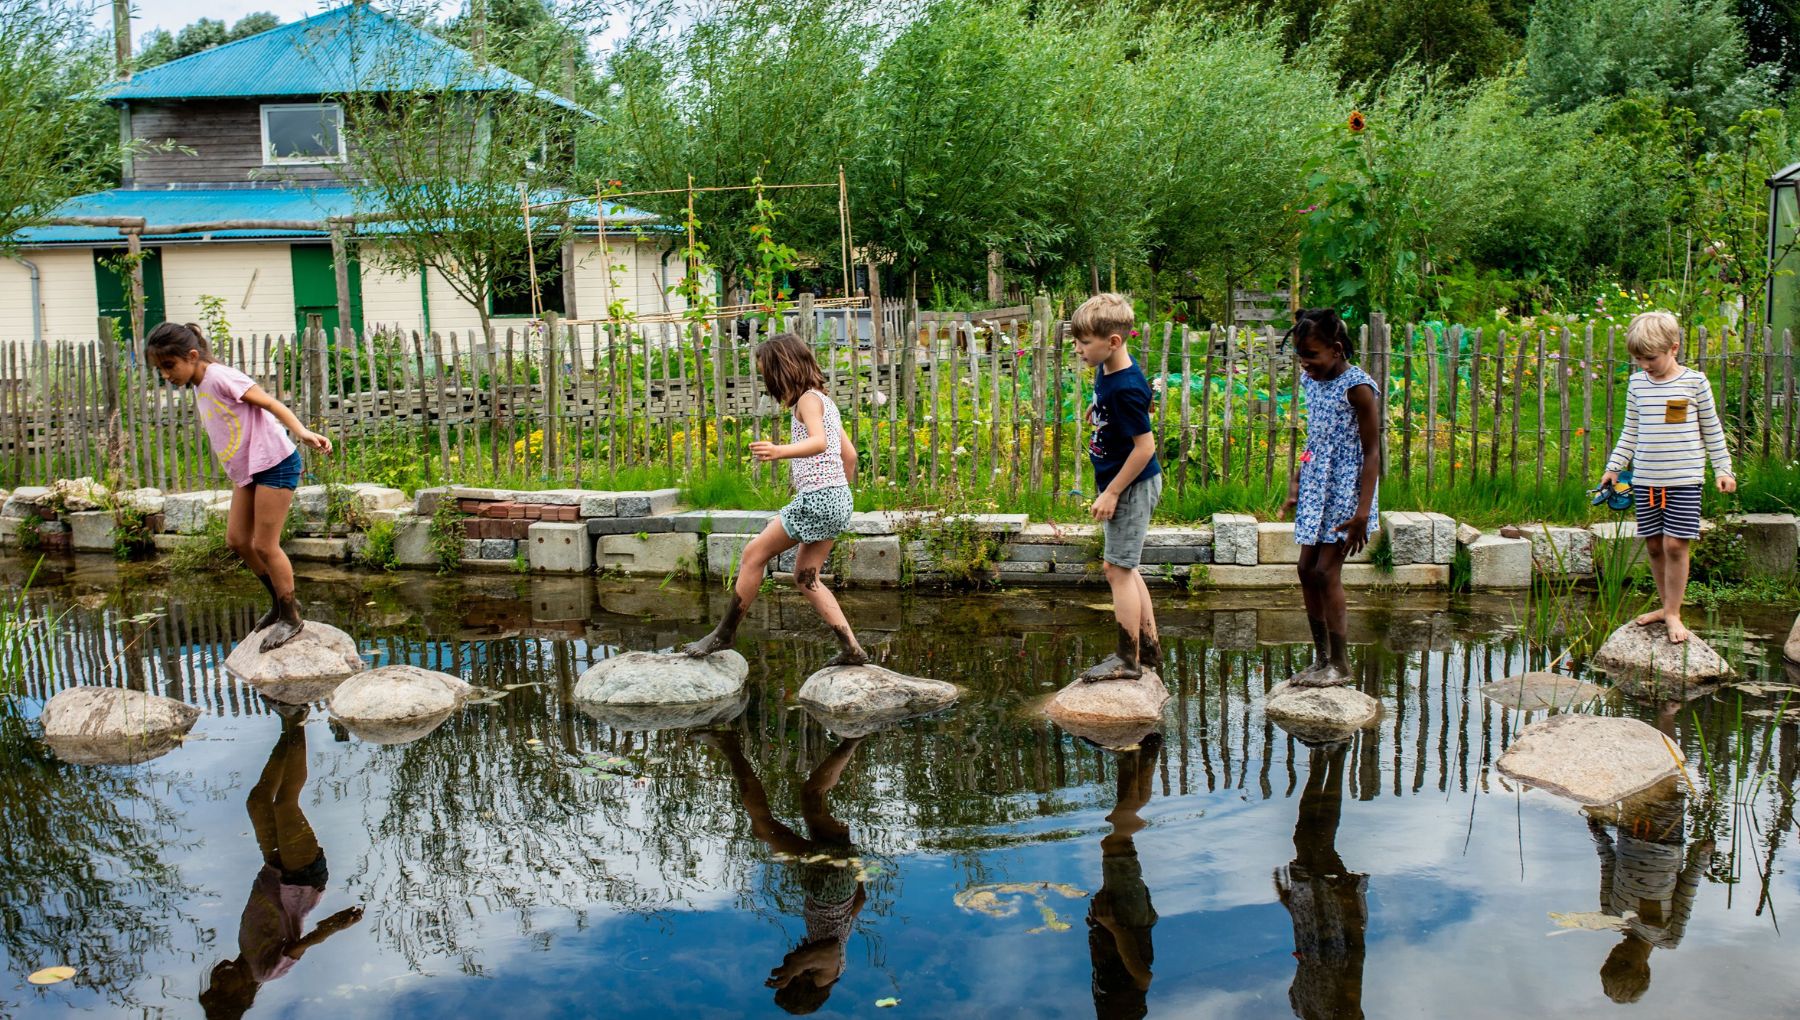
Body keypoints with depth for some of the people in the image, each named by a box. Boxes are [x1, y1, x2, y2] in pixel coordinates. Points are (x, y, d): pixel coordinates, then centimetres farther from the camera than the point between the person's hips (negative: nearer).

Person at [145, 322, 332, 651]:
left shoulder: (219, 377, -15)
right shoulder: (199, 388, 12)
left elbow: (269, 402, -20)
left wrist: (302, 432, -34)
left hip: (274, 463, -9)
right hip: (247, 470, 9)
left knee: (264, 545, -4)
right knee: (237, 539, 10)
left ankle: (290, 618, 10)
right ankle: (280, 602, 25)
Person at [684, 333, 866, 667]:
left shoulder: (808, 399, -9)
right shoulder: (824, 400, 19)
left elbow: (819, 442, -30)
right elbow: (849, 454, 24)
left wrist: (779, 451, -45)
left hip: (817, 498, -10)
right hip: (837, 499, 10)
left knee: (754, 554, 0)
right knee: (805, 577, 12)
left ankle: (725, 634, 8)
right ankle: (852, 649, 7)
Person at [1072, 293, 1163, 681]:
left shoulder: (1126, 388, -26)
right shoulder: (1106, 371, 3)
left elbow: (1145, 446, -25)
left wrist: (1111, 493, -21)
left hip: (1133, 487, -11)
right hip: (1122, 485, 11)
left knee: (1119, 569, -3)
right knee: (1123, 568, 18)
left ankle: (1128, 659, 8)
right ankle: (1149, 648, 29)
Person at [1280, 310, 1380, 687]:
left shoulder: (1356, 386, -15)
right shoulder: (1311, 381, 8)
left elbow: (1371, 452, -15)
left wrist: (1362, 512, -20)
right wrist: (1295, 487, 15)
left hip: (1345, 490, -8)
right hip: (1316, 488, 8)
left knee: (1326, 571, -8)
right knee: (1307, 569, 6)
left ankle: (1340, 664, 3)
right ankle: (1321, 659, 16)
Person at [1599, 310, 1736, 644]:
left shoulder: (1695, 382, -2)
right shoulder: (1637, 383, 8)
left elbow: (1712, 430, 5)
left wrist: (1722, 469, 3)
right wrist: (1614, 467, 11)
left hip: (1684, 479, -4)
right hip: (1645, 479, 4)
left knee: (1675, 544, -6)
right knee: (1653, 545, 8)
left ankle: (1673, 614, 5)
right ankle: (1666, 605, 23)